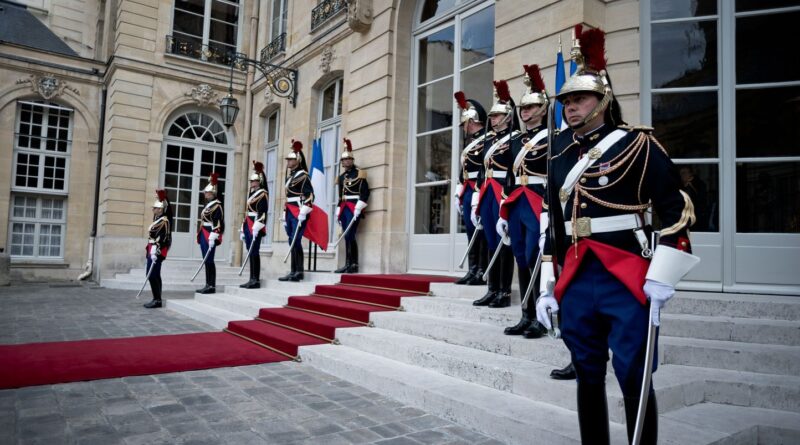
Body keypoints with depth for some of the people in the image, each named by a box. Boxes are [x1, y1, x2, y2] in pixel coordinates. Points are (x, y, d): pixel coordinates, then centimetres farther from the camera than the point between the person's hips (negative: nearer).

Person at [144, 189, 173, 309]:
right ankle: (156, 299, 16)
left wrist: (155, 253, -21)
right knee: (154, 275, 11)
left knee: (152, 275, -9)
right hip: (153, 251, 9)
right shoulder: (158, 220, 14)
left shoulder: (163, 221, -14)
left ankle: (157, 300, -6)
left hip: (156, 252, -9)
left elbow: (161, 239, -19)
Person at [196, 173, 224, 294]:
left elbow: (219, 223, -18)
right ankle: (208, 285, 15)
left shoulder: (217, 205, -10)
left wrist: (213, 237, -23)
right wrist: (201, 236, 21)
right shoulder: (208, 205, 18)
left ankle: (212, 286, -3)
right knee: (206, 261, 10)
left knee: (209, 261, -7)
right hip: (204, 236, 9)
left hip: (210, 237, -9)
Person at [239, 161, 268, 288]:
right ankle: (252, 279, 10)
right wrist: (243, 229, 20)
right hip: (248, 225, 9)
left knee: (254, 252, -10)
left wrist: (256, 227, -24)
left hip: (256, 227, -9)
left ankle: (256, 280, -8)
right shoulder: (251, 193, 21)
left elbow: (262, 212, -16)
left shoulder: (263, 194, -5)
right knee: (250, 252, 7)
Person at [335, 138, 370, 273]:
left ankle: (354, 264, -9)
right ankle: (348, 264, 8)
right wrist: (338, 211, 17)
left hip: (354, 209, -7)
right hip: (344, 209, 7)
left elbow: (365, 193, -12)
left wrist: (358, 208, -19)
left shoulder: (359, 174, -4)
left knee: (350, 235, -13)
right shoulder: (341, 177, 18)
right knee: (347, 237, 6)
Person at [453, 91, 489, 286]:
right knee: (471, 233, 10)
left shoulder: (487, 140, -8)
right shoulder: (469, 141, 20)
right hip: (468, 193, 9)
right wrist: (459, 194, 19)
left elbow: (487, 170, -17)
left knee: (481, 233, -5)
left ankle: (483, 272, 0)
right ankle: (472, 271, 16)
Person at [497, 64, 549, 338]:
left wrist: (548, 212, -20)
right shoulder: (517, 141, 17)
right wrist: (503, 213, 15)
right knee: (522, 260, 8)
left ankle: (542, 318, 6)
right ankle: (527, 316, 18)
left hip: (538, 205, -7)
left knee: (534, 259, -7)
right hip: (517, 206, 7)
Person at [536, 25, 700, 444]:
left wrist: (661, 277, -13)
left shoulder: (635, 144, -2)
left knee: (633, 377, 1)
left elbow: (676, 210, -6)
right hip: (576, 280, 5)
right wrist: (547, 287, 13)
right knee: (588, 375, 14)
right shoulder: (561, 158, 14)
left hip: (626, 279, -5)